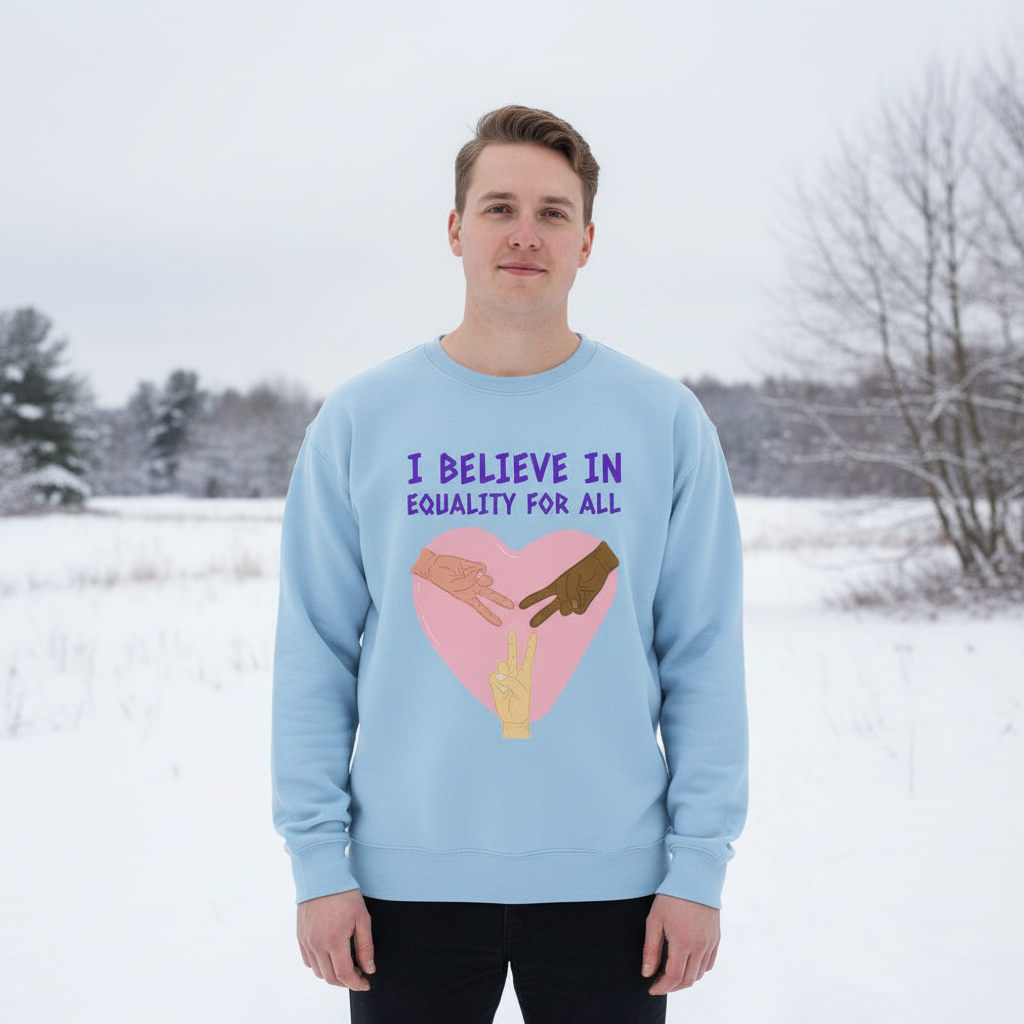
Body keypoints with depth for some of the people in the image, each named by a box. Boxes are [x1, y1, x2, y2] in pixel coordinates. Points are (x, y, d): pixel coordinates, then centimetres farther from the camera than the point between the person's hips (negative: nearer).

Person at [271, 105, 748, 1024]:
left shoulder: (664, 421, 2)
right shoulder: (360, 420, 1)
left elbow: (705, 660, 1)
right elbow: (314, 658, 1)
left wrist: (700, 865, -4)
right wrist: (319, 861, -4)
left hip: (609, 876, 0)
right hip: (410, 875, 0)